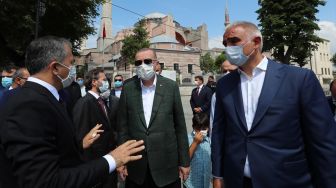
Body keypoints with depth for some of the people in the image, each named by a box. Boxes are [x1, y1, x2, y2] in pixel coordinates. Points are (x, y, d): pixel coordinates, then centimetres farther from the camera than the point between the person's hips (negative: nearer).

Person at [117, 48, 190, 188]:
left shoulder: (171, 86, -5)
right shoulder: (128, 88, -1)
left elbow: (180, 126, -2)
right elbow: (123, 126, 2)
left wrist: (184, 161, 0)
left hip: (166, 165, -1)